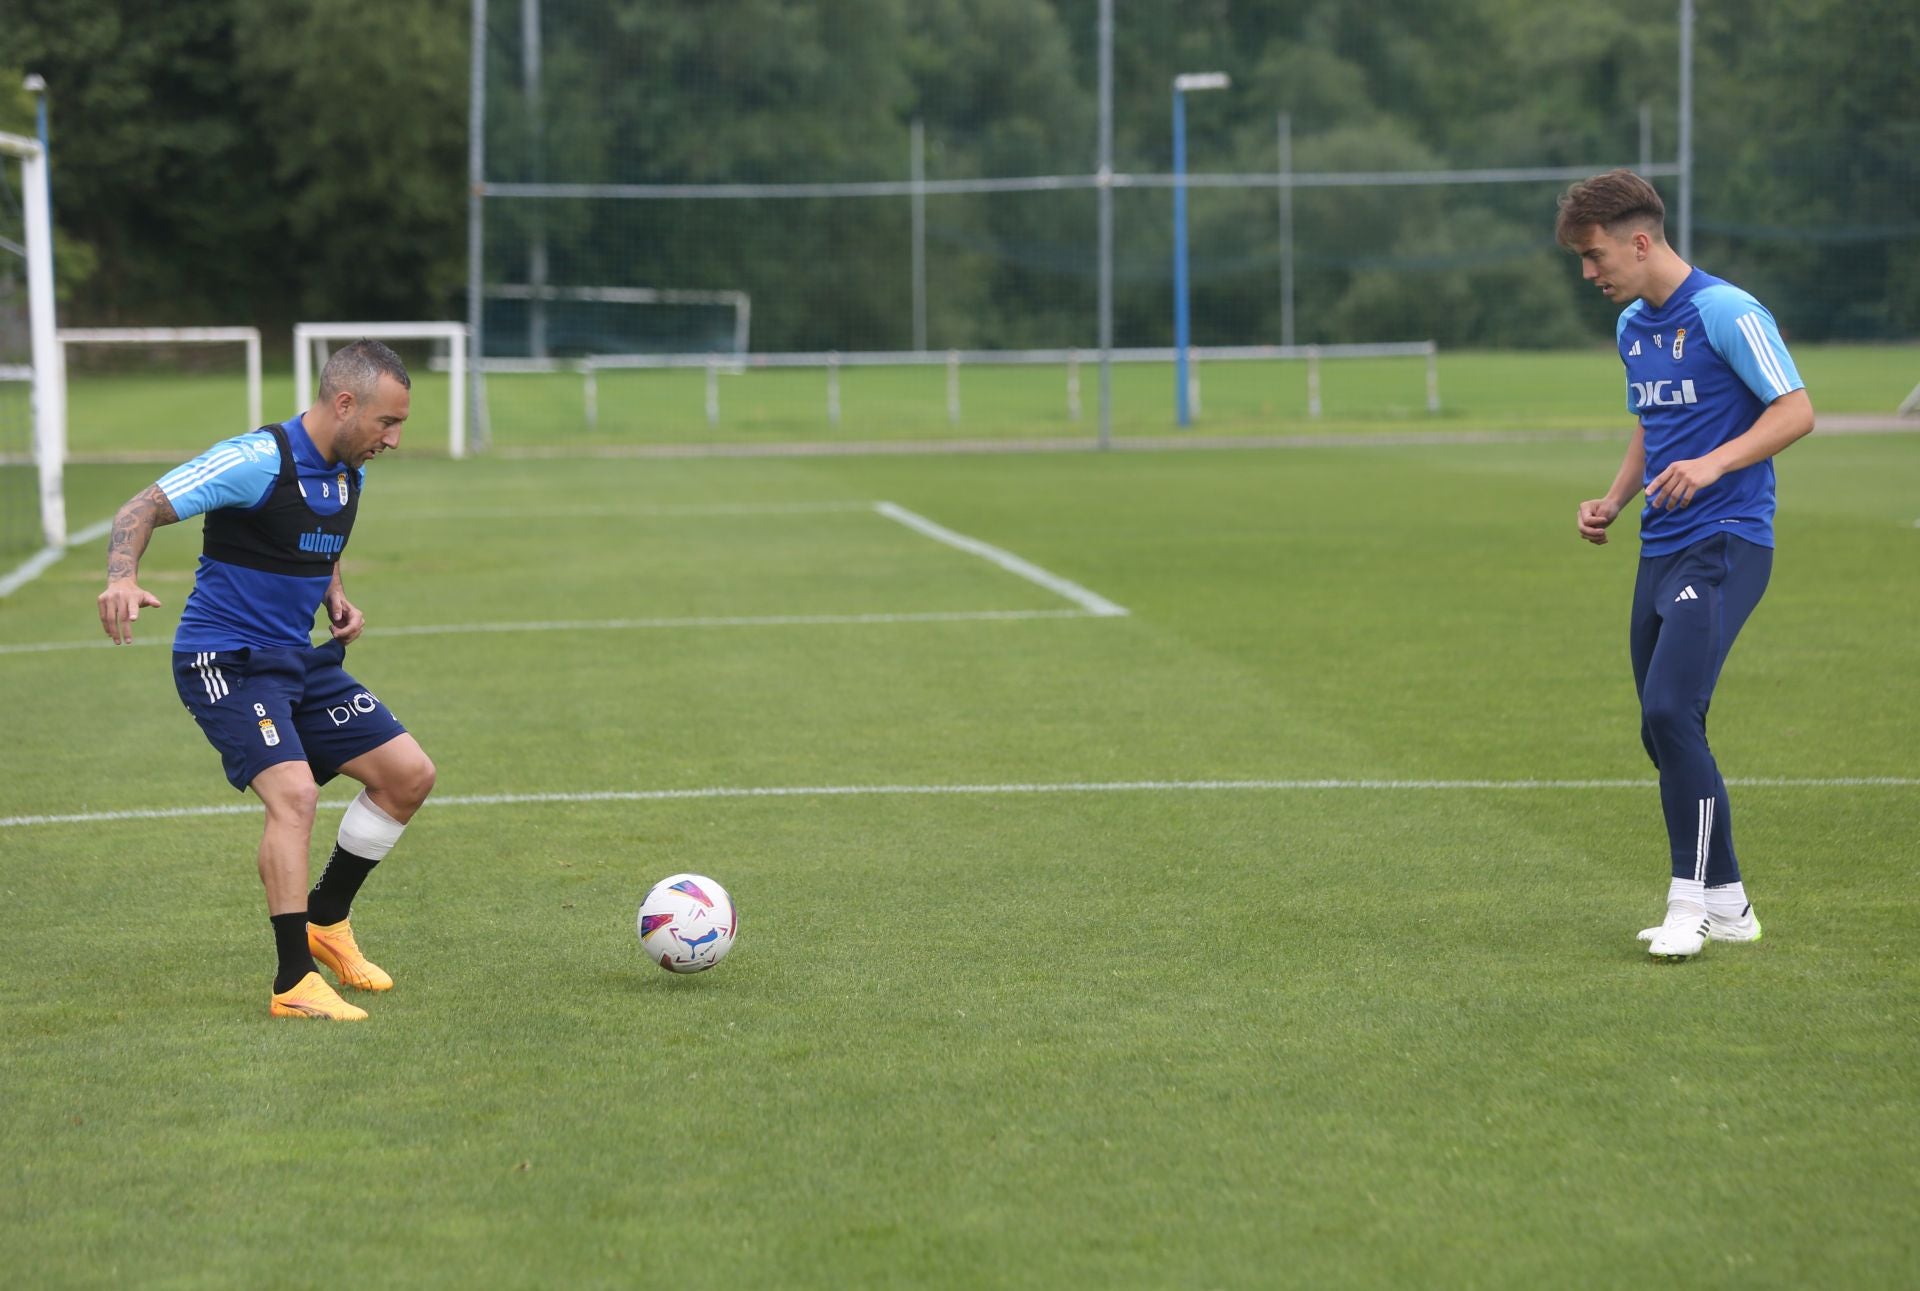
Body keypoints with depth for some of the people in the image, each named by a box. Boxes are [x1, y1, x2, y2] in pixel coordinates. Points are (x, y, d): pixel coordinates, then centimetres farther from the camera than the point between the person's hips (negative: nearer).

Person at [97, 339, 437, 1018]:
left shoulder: (349, 473, 7)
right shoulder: (258, 461, -20)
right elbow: (144, 508, -20)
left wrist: (336, 598, 7)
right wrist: (123, 579, -39)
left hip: (298, 658, 9)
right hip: (225, 661, -9)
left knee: (409, 774, 5)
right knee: (294, 792, -26)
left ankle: (325, 921, 21)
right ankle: (294, 984, -22)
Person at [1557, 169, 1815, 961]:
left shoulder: (1726, 313, -11)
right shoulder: (1632, 326, 15)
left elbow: (1796, 411, -13)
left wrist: (1713, 464, -25)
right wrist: (1614, 501, 13)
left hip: (1723, 545, -9)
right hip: (1660, 551, 9)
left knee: (1670, 714, -19)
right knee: (1663, 730, 6)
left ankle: (1693, 901, -11)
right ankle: (1726, 904, 15)